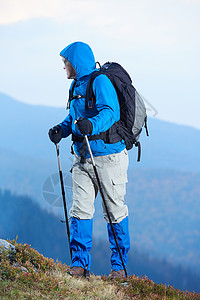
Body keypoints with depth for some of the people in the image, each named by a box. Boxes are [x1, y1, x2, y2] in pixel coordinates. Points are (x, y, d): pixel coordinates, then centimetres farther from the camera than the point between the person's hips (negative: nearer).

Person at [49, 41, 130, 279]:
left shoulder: (100, 81, -12)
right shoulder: (77, 85, 15)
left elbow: (109, 112, -26)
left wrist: (92, 125, -45)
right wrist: (62, 129, 3)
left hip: (107, 155, -8)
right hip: (83, 159, 8)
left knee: (115, 211, 0)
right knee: (80, 209, 2)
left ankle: (119, 266, 8)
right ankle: (79, 263, 5)